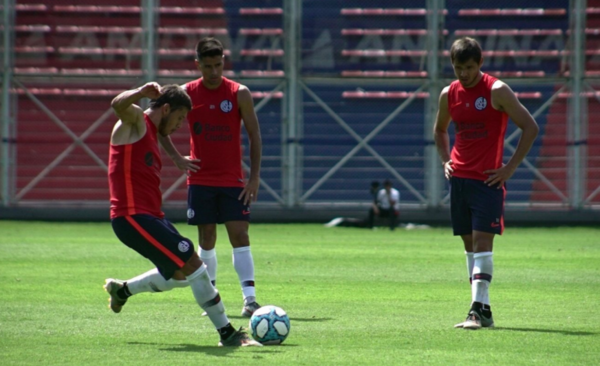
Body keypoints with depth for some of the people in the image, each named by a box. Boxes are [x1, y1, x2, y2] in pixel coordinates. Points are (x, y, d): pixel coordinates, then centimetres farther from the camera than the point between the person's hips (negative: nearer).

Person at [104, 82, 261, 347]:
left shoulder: (150, 134, 22)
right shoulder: (135, 120, -6)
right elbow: (118, 104, -30)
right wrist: (143, 92, -20)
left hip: (150, 216, 11)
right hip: (133, 216, -11)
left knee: (180, 275, 22)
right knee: (193, 265, -14)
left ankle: (121, 290, 39)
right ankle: (227, 333, -10)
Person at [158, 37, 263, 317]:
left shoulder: (240, 94, -3)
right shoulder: (186, 94, 0)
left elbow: (254, 136, 0)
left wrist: (254, 177, -5)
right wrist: (177, 158, -2)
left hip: (233, 181, -1)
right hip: (200, 179, 1)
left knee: (240, 235, -9)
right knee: (206, 239, 5)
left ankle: (249, 299, -14)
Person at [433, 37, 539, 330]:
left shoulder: (496, 91, -8)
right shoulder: (449, 94, 8)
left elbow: (530, 128, -7)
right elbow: (440, 130, 28)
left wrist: (510, 168, -9)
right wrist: (446, 160, 12)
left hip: (487, 179, -6)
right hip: (458, 178, 6)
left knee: (482, 241, -13)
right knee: (469, 244, 7)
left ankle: (478, 310, -18)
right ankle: (484, 310, 13)